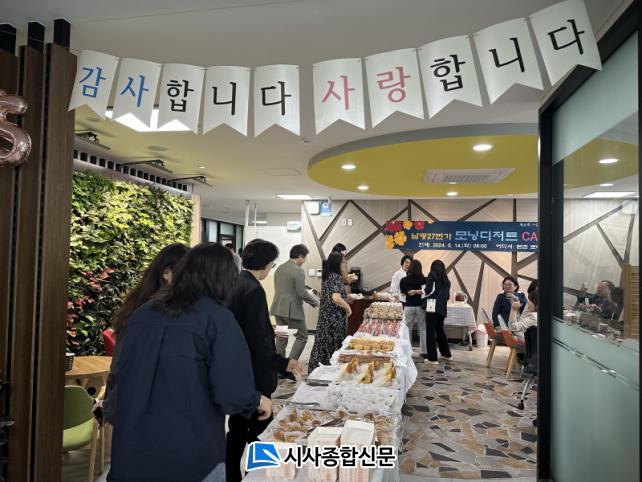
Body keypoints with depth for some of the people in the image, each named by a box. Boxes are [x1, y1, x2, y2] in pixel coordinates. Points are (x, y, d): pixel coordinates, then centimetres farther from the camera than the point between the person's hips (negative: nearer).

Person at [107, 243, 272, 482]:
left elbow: (122, 376, 13)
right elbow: (234, 395, -20)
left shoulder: (142, 313, 1)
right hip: (189, 458, -5)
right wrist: (258, 401, 0)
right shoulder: (218, 318, -15)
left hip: (131, 453, 5)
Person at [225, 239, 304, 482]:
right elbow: (256, 340, -25)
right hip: (253, 374, -9)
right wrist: (282, 363, -22)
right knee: (260, 429, 7)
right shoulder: (253, 290, -23)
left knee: (238, 427, 20)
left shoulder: (235, 283, 4)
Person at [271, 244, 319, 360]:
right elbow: (302, 294, -17)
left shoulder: (279, 268, 9)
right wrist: (316, 303, -3)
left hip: (278, 308, 8)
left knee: (281, 338, 15)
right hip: (292, 310, -8)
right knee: (302, 337, 6)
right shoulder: (298, 271, -15)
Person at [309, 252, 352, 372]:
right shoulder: (336, 277, -16)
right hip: (335, 319, -9)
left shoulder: (328, 277, 10)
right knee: (335, 345, 1)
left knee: (323, 344, 13)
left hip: (325, 317, 9)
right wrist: (348, 308, -13)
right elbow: (336, 298, -28)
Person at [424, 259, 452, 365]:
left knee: (431, 332, -2)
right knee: (440, 330, 21)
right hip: (442, 308, 6)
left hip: (433, 307, -6)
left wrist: (422, 291, 8)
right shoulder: (446, 279, 16)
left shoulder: (432, 275, -1)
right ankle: (447, 354, 32)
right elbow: (448, 296, 16)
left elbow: (428, 291, -12)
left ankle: (432, 358, -1)